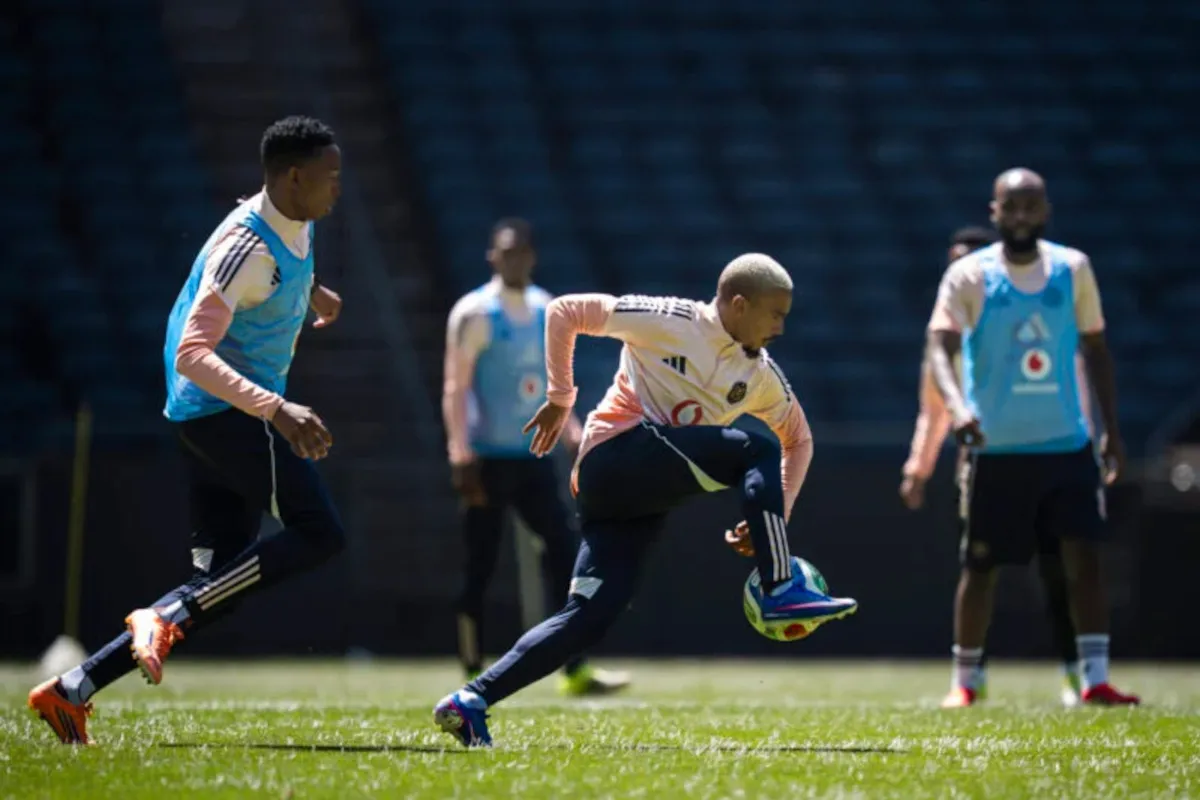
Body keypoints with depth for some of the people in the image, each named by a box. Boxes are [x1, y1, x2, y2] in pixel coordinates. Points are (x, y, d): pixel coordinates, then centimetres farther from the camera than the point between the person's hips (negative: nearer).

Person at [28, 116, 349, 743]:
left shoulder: (296, 228, 9)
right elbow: (193, 355, -29)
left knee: (218, 585, 4)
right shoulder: (246, 248, -21)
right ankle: (168, 615, -19)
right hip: (226, 409, -10)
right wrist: (277, 409, -38)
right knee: (320, 535, -17)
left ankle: (70, 691, 1)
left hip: (207, 417, 10)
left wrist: (310, 292, 52)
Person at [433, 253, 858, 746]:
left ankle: (470, 702, -4)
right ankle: (781, 592, -21)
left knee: (591, 618, -7)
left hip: (646, 500, 7)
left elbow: (799, 439, 28)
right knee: (755, 452, -19)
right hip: (619, 452, -7)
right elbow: (564, 312, 0)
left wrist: (773, 515, 15)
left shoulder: (760, 377, 14)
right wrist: (560, 399, 2)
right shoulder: (670, 322, -5)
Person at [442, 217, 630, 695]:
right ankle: (474, 678, 6)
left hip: (533, 456, 7)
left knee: (564, 550, -2)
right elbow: (455, 390, -14)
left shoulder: (545, 310, 12)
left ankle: (576, 671, -1)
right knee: (480, 567, -2)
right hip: (489, 459, -7)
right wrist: (461, 455, -21)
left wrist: (572, 434, 13)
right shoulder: (475, 315, -9)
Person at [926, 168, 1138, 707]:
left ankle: (1095, 678, -6)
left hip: (1067, 444, 2)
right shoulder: (969, 277, -6)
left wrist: (1112, 429, 9)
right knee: (981, 566, 3)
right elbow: (939, 348, -18)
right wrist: (957, 405, -37)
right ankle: (965, 682, 15)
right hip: (996, 448, -2)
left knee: (1084, 554, -7)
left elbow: (1095, 349, 13)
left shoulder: (1073, 269, 4)